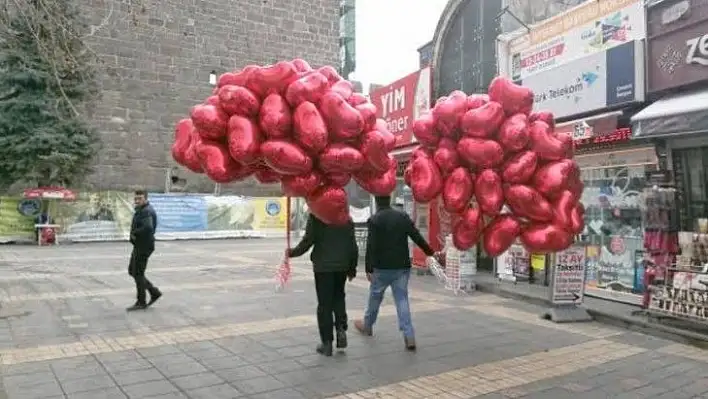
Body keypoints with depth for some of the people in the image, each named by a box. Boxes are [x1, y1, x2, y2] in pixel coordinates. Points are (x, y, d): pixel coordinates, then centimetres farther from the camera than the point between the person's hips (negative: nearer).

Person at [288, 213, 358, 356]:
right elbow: (353, 245, 7)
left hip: (323, 266, -3)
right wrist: (352, 268, 15)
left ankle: (327, 342, 8)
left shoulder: (316, 217, -8)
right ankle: (341, 328, 5)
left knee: (324, 303, 4)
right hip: (342, 265, 4)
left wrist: (292, 252, 4)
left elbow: (308, 241, -12)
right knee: (338, 298, 22)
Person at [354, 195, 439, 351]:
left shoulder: (374, 220, -10)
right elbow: (417, 237, 4)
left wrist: (368, 269, -8)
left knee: (375, 297, 16)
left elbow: (371, 247, -12)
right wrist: (431, 252, 16)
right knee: (402, 299, 6)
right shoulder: (403, 216, 2)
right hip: (402, 267, 3)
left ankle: (367, 326, 37)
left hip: (382, 268, -3)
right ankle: (409, 336, -2)